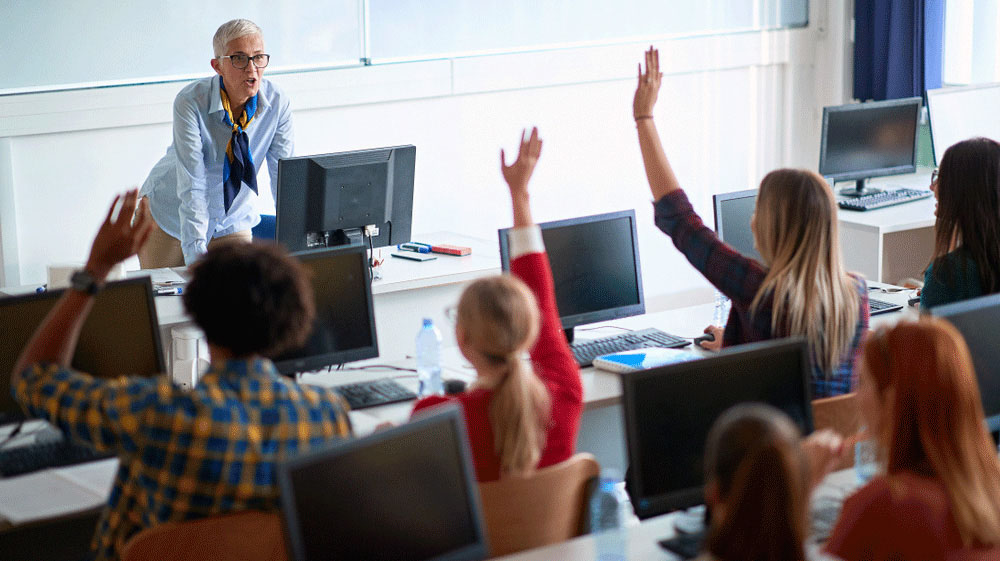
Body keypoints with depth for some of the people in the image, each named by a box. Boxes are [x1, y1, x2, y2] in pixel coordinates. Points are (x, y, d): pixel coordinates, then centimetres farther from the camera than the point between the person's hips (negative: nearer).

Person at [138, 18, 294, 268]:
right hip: (172, 213, -2)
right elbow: (191, 187, -33)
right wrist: (197, 257, -41)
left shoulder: (277, 102, -18)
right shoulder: (191, 102, -29)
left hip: (232, 219, 3)